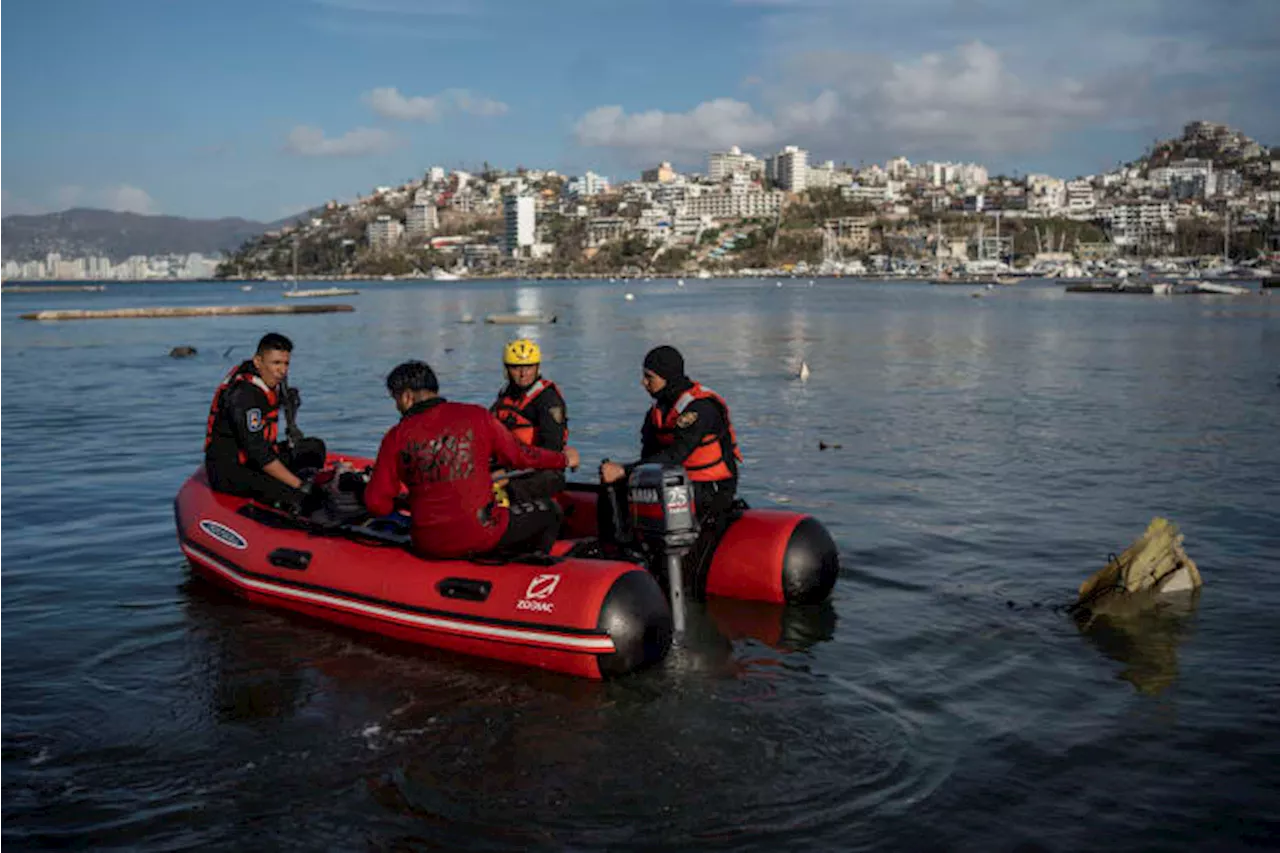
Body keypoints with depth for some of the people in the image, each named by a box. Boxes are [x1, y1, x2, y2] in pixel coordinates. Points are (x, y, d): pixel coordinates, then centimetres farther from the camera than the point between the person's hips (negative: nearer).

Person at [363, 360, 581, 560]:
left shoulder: (396, 437, -1)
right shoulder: (475, 416, -3)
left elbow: (376, 502, -1)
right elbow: (518, 455, 8)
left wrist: (400, 503, 22)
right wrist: (563, 459, 25)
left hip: (428, 548, 2)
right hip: (481, 536, -2)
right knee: (548, 513, 18)